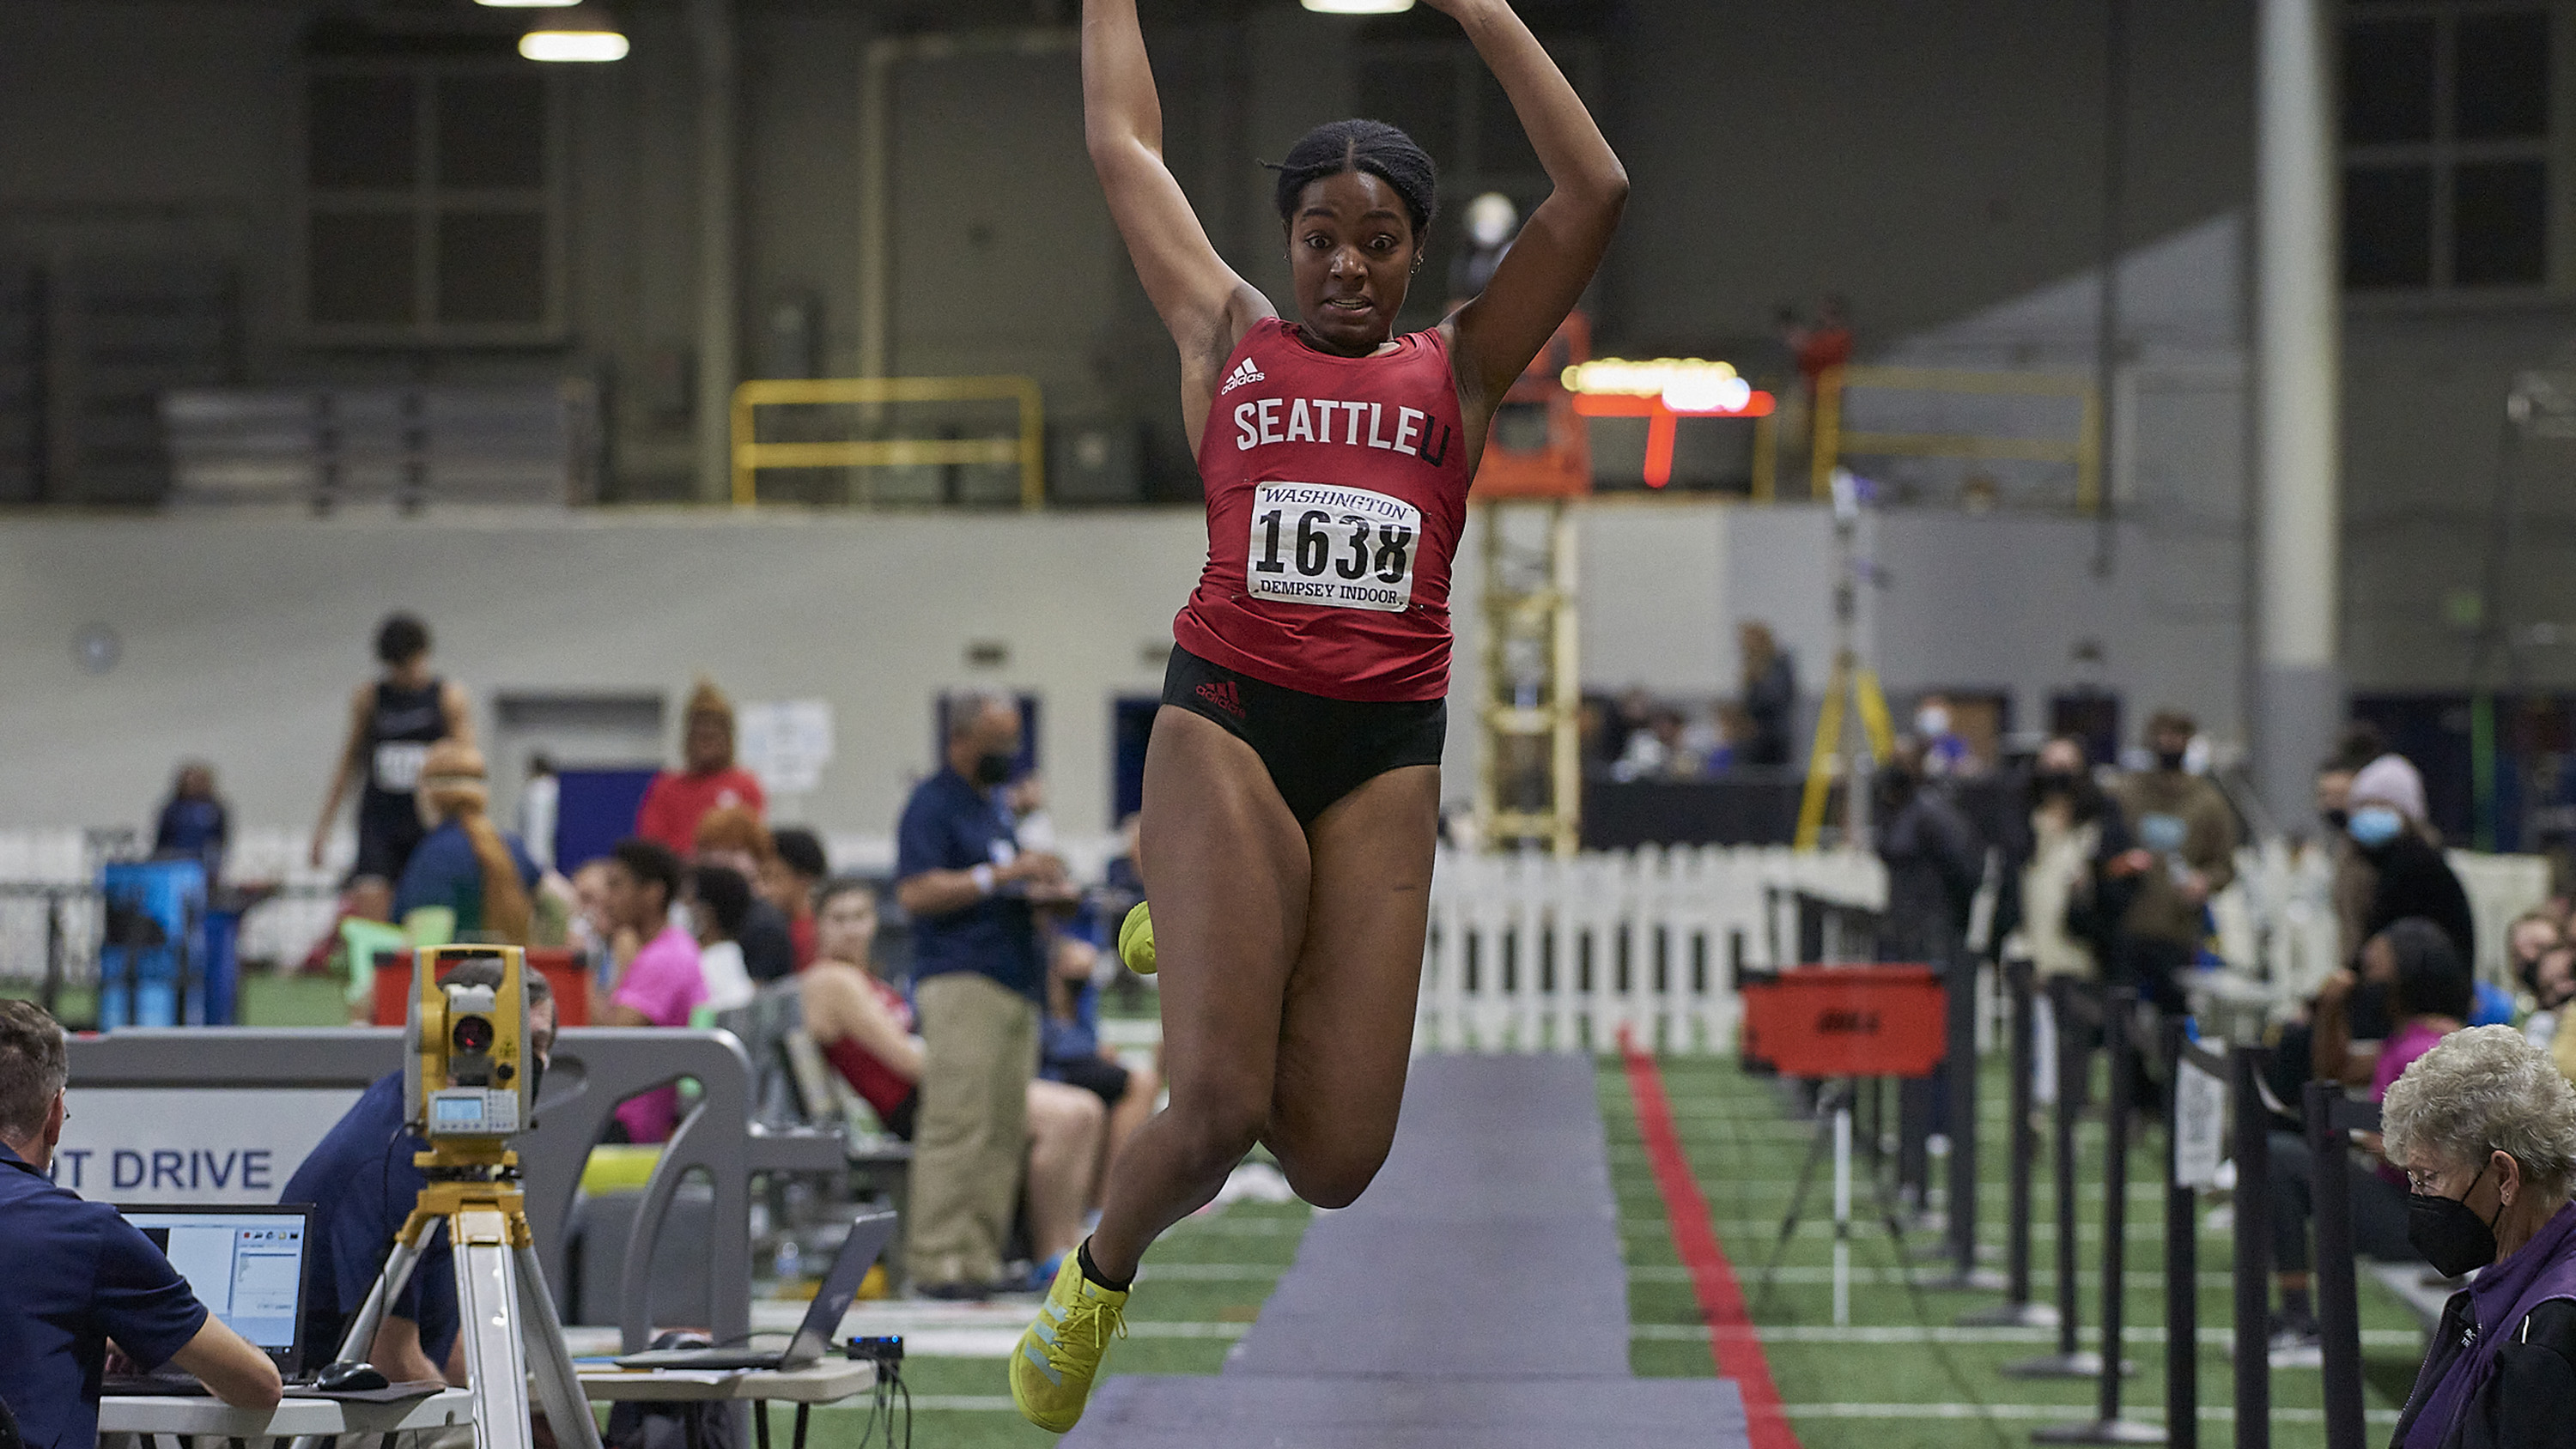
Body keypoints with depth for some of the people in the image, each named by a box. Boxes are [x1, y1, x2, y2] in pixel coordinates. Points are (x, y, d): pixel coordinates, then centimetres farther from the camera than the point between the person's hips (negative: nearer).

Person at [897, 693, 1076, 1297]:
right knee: (957, 1128, -13)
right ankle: (939, 1262, -14)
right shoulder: (932, 805, -5)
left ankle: (981, 1259, 6)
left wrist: (1040, 895, 11)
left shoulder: (995, 804, 22)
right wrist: (1002, 875, -18)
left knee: (1006, 1130, 4)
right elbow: (916, 893, -16)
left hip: (1014, 983, 9)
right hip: (961, 980, -9)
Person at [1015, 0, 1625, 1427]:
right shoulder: (1228, 338, 12)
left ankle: (1218, 954, 29)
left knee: (1335, 1163, -3)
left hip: (1386, 750, 2)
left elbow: (1595, 192, 6)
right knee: (1218, 1109, -17)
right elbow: (1123, 143, 19)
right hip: (1227, 722, -2)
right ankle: (1098, 1279, 15)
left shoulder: (1458, 369, 14)